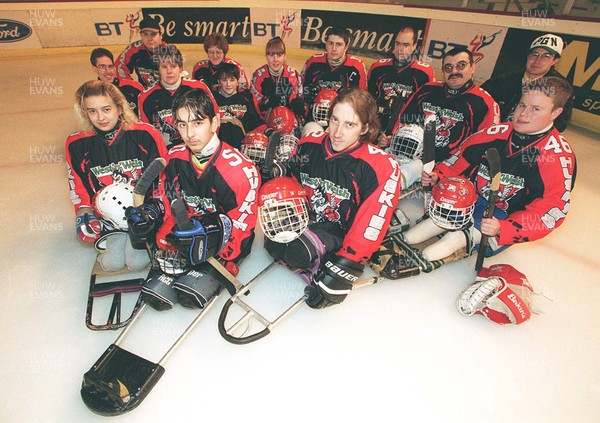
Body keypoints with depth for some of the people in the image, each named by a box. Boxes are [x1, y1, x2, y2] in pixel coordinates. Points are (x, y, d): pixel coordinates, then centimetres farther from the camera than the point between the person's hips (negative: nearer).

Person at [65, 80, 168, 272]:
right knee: (111, 263, -14)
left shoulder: (145, 135, -12)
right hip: (109, 213, 3)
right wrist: (85, 215, -8)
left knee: (137, 262, -17)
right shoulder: (77, 145, -2)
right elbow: (79, 188, 8)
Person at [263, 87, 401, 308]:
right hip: (306, 224, 6)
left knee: (299, 251, -31)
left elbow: (369, 228, -22)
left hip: (340, 235, -5)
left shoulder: (382, 166, -19)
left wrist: (341, 274, -23)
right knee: (274, 242, -21)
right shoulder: (308, 145, -4)